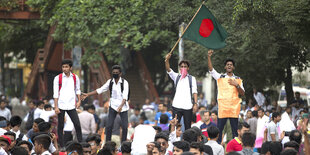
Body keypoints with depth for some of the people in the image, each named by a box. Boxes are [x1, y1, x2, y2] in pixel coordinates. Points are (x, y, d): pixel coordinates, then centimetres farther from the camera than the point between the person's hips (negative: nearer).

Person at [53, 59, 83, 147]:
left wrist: (79, 100, 1)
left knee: (77, 125, -6)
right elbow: (56, 94, -2)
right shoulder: (58, 78, -1)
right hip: (61, 106, -1)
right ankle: (62, 146, 8)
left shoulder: (75, 78, 6)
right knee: (60, 126, 2)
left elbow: (77, 90, 16)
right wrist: (56, 107, -8)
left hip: (72, 106, 1)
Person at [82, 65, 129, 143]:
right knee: (109, 126, -7)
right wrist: (87, 94, 2)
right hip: (113, 106, 3)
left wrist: (121, 106, -36)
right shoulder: (110, 82, 1)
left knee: (125, 127, -7)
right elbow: (100, 90, 6)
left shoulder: (124, 83, -11)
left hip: (123, 107, -2)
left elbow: (125, 96, -21)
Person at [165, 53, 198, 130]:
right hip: (177, 106, 0)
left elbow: (194, 92, 3)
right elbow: (168, 70, -4)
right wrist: (167, 60, -23)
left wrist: (195, 103, -10)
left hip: (188, 106, 0)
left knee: (188, 127, 4)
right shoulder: (176, 76, 11)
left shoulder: (192, 78, 9)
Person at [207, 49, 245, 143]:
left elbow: (242, 93, 9)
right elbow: (211, 69, -4)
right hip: (222, 107, -1)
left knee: (235, 130, 2)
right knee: (219, 129, -3)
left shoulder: (238, 80, 13)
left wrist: (237, 85, -8)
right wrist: (209, 57, -14)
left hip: (234, 108, 1)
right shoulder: (220, 77, 10)